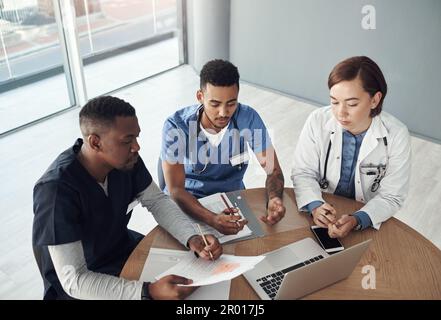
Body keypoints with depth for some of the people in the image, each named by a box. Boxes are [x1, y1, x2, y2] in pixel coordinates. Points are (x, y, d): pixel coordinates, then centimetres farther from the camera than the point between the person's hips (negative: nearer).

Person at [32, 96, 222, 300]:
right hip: (76, 287, -5)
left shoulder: (126, 160, -16)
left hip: (123, 249, 6)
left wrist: (192, 238, -19)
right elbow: (74, 280, -30)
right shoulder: (57, 191, -33)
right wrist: (149, 292, -38)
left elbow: (157, 201, -2)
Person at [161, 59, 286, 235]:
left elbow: (274, 170, -10)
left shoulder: (248, 118, -15)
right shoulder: (176, 126, -21)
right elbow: (175, 189, -23)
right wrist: (212, 219, -41)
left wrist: (274, 199, -33)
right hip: (187, 202, -2)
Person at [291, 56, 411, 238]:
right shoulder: (318, 121, -12)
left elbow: (391, 197, -9)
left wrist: (357, 220, -27)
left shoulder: (397, 136, -14)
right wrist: (315, 205, -25)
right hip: (319, 216, 0)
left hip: (366, 223, 0)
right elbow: (302, 173, -5)